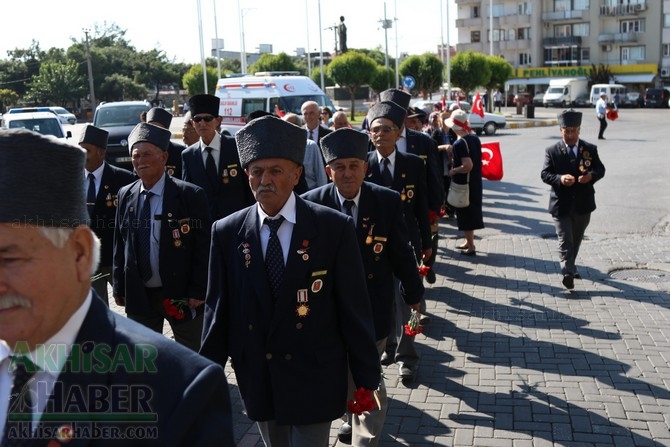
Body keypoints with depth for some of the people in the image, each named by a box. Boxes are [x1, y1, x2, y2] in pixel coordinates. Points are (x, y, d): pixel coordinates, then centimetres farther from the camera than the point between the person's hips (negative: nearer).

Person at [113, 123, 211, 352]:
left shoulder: (191, 195, -11)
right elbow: (120, 245, 10)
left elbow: (204, 248, -10)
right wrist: (119, 288, 7)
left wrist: (198, 292, -13)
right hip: (138, 296, 4)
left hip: (182, 295, -4)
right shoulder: (125, 195, 4)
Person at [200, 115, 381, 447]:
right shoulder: (226, 233, -3)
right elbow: (218, 308, 1)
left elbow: (355, 308, -7)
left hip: (315, 379, -3)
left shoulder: (335, 228, -9)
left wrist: (366, 378, -3)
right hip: (257, 378, 3)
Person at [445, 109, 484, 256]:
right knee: (472, 212, 19)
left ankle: (471, 247, 9)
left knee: (465, 215, 2)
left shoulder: (460, 143, -21)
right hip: (475, 182, 9)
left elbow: (468, 165, -28)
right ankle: (469, 241, 32)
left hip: (464, 184, -8)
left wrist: (453, 171, -12)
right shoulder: (475, 138, 4)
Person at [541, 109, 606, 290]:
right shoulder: (552, 151, -5)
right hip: (561, 204, -3)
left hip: (583, 204, 3)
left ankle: (569, 266, 38)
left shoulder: (590, 149, 1)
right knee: (565, 240, -6)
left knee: (576, 239, 19)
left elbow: (600, 169, 4)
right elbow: (545, 174, -8)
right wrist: (559, 178, -29)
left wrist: (591, 175, -20)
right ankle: (568, 272, -6)